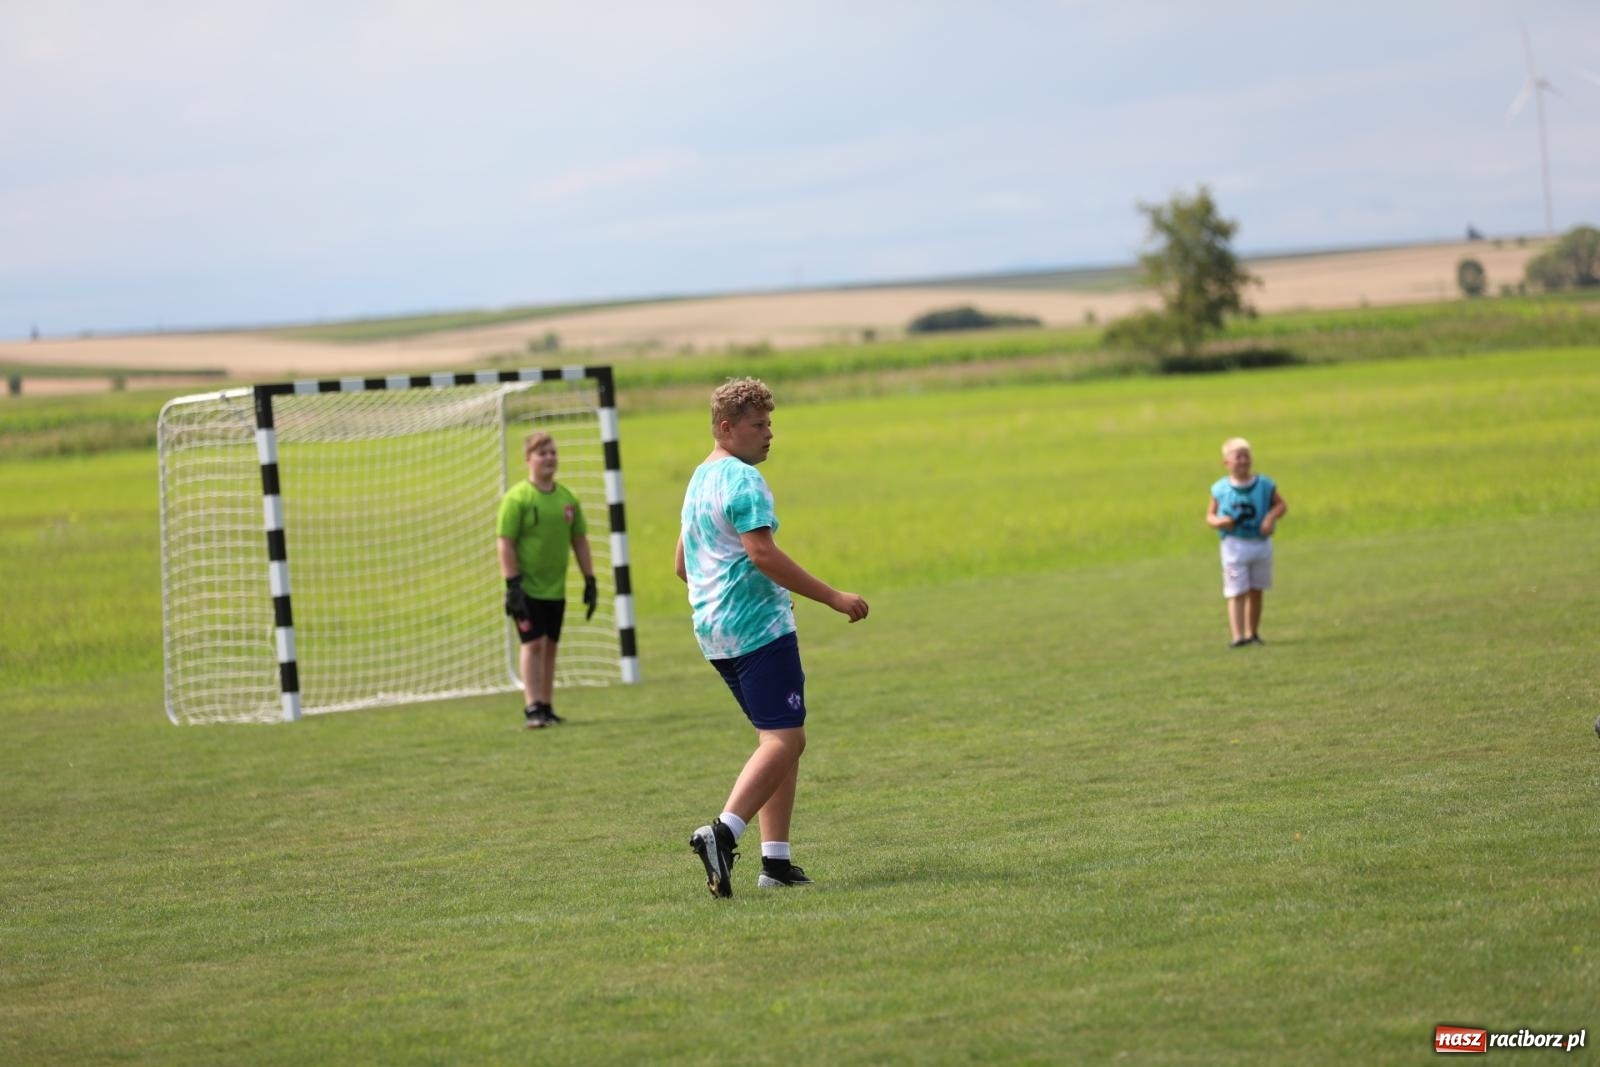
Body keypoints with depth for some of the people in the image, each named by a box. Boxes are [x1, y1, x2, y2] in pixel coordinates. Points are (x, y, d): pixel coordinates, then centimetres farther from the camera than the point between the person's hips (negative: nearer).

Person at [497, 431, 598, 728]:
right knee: (533, 643, -10)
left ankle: (545, 707, 18)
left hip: (555, 588, 5)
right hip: (527, 588, -5)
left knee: (550, 645, 10)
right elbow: (505, 542, -13)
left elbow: (579, 540, 13)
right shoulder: (516, 498, -10)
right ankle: (532, 708, -8)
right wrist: (512, 584, -18)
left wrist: (590, 580, 10)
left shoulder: (567, 498, 7)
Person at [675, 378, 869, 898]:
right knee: (784, 739, -13)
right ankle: (723, 831, -29)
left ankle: (775, 859, 6)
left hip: (714, 631, 10)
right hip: (759, 628, -10)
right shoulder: (742, 480, -12)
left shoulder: (699, 480, 19)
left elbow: (683, 564, 27)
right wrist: (832, 597, -19)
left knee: (778, 738, 13)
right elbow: (763, 552, -21)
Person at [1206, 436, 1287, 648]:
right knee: (1237, 593, -9)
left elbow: (1282, 505, 3)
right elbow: (1210, 515, 4)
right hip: (1234, 545, -2)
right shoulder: (1220, 489, -3)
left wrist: (1271, 517, -17)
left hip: (1261, 543, 2)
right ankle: (1238, 636, -16)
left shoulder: (1264, 485, -1)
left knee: (1256, 591, 12)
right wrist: (1218, 522, -18)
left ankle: (1253, 633, 25)